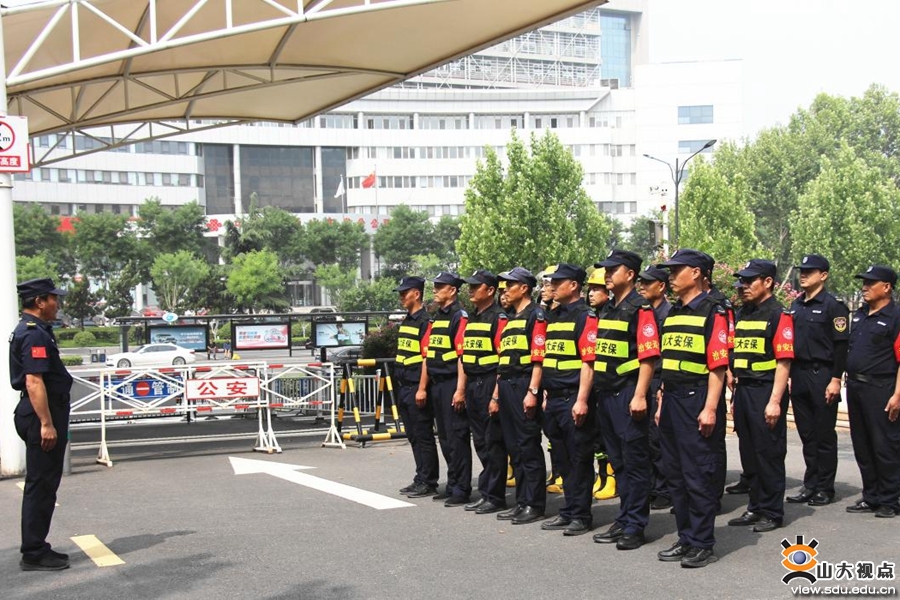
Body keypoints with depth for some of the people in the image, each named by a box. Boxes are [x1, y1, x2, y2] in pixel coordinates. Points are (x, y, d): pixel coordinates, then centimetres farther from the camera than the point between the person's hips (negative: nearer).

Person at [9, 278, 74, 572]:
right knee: (41, 485, -5)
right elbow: (34, 382, -24)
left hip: (41, 414, 11)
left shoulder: (29, 331, 16)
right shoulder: (35, 334, -17)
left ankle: (36, 548, 23)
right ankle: (34, 554, 2)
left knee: (43, 483, 15)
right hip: (42, 415, -11)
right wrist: (46, 424, -26)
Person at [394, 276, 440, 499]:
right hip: (404, 387, 9)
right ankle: (421, 479, 21)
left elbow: (427, 358, -17)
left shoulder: (425, 321, -12)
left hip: (417, 387, -9)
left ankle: (428, 483, 3)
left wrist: (422, 388, -20)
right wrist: (399, 384, 19)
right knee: (413, 436, 14)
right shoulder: (405, 321, 16)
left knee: (423, 436, -3)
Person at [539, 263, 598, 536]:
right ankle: (568, 512, 22)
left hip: (573, 400, -8)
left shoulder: (585, 317, -9)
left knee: (579, 459, 0)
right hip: (554, 399, 9)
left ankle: (581, 516, 7)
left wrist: (582, 400, -21)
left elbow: (588, 362, -16)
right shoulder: (553, 318, 17)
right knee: (564, 459, 14)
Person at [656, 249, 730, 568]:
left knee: (698, 476, -3)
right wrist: (662, 404, 18)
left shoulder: (712, 313, -8)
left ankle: (703, 544, 7)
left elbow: (718, 366, -14)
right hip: (671, 401, 8)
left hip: (697, 401, -8)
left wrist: (710, 409, -19)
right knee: (675, 475, 12)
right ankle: (686, 539, 22)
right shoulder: (671, 315, 16)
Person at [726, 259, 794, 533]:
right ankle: (756, 507, 23)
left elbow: (783, 362, -14)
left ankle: (772, 513, 10)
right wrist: (736, 395, 14)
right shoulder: (742, 315, 15)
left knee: (769, 454, 0)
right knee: (749, 454, 13)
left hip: (766, 392, -8)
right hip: (743, 391, 8)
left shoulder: (779, 316, -8)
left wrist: (775, 401, -19)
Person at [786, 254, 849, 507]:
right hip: (798, 377, 7)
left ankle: (825, 488, 10)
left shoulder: (833, 306, -7)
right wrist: (788, 376, 12)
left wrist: (836, 380, -17)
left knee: (824, 435, 1)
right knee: (807, 434, 11)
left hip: (822, 377, -6)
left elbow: (841, 346, -12)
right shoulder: (795, 306, 13)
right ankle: (810, 485, 19)